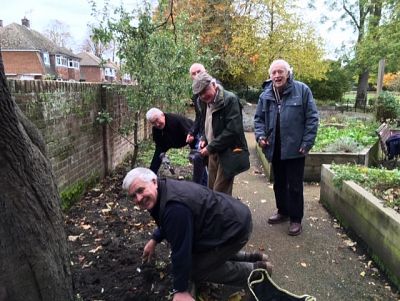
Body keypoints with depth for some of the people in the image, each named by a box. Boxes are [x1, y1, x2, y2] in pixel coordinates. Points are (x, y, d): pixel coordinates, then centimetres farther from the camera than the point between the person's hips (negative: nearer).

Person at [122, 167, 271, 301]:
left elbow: (180, 251, -25)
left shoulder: (175, 207, -32)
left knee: (196, 270, 0)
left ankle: (256, 270, 10)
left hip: (235, 227, -10)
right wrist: (154, 239, 18)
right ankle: (252, 257, 30)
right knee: (194, 252, 25)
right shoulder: (164, 189, -1)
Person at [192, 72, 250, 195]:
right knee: (212, 191, 14)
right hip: (214, 153, 8)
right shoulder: (208, 102, 10)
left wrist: (210, 147, -19)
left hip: (228, 154, -8)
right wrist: (204, 139, 4)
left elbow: (232, 130, -23)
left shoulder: (230, 100, -16)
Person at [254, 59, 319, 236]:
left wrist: (307, 143, -11)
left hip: (294, 148, -4)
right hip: (275, 148, 5)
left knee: (294, 186, 3)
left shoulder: (302, 90, -6)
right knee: (279, 183, 17)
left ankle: (296, 219, 18)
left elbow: (312, 118, -6)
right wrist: (260, 135, -5)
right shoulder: (265, 95, 6)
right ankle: (283, 211, 36)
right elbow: (259, 118, 13)